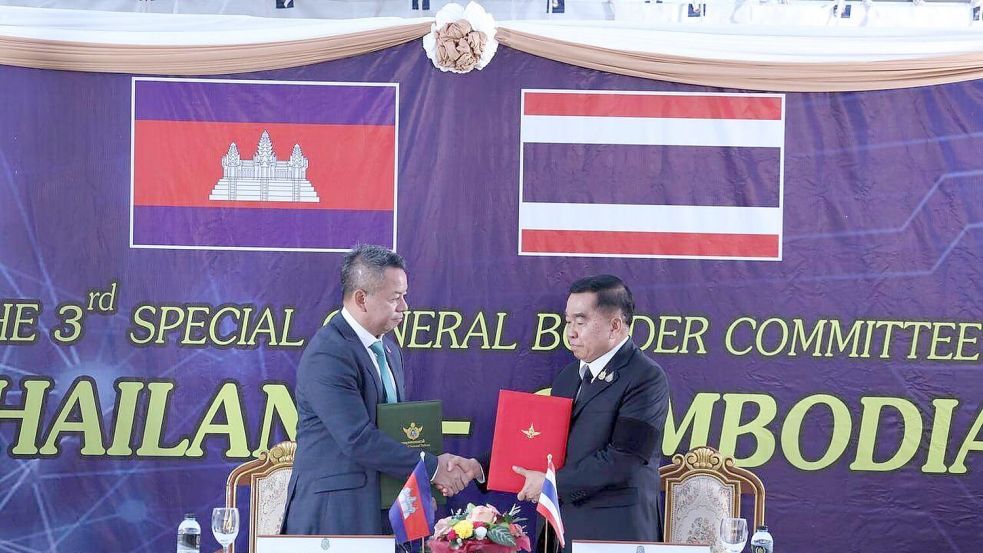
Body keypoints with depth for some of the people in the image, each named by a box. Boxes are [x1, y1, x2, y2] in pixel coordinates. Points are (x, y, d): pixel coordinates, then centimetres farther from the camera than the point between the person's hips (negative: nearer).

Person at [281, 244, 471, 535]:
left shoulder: (390, 350, 14)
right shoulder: (328, 355, -16)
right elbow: (358, 440, -22)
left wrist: (435, 471, -1)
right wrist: (431, 467, -16)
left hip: (384, 511, 8)